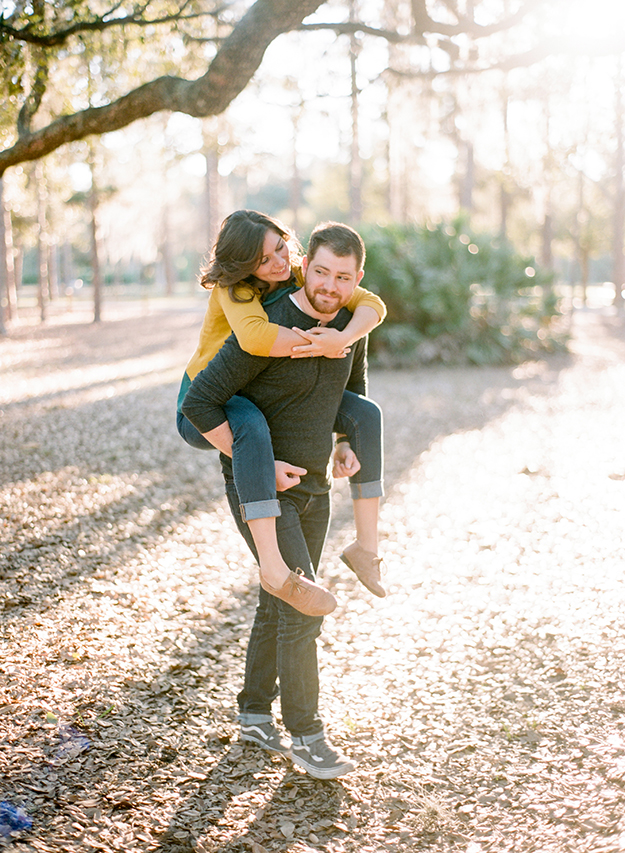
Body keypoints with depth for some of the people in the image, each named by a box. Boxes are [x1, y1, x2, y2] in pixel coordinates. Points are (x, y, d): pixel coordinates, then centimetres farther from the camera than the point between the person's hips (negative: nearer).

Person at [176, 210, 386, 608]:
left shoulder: (303, 276, -8)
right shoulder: (235, 288, -24)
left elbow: (373, 305, -18)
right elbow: (255, 337, -46)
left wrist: (343, 339, -38)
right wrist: (322, 347, -36)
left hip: (270, 399, 6)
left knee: (365, 412, -7)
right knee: (252, 423, -42)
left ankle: (367, 545, -3)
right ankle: (272, 565, -45)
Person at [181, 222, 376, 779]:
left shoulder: (353, 323, 1)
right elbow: (200, 403, -23)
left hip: (313, 485, 7)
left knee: (280, 604, 15)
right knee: (303, 604, -13)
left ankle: (255, 714, 30)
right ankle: (305, 734, 0)